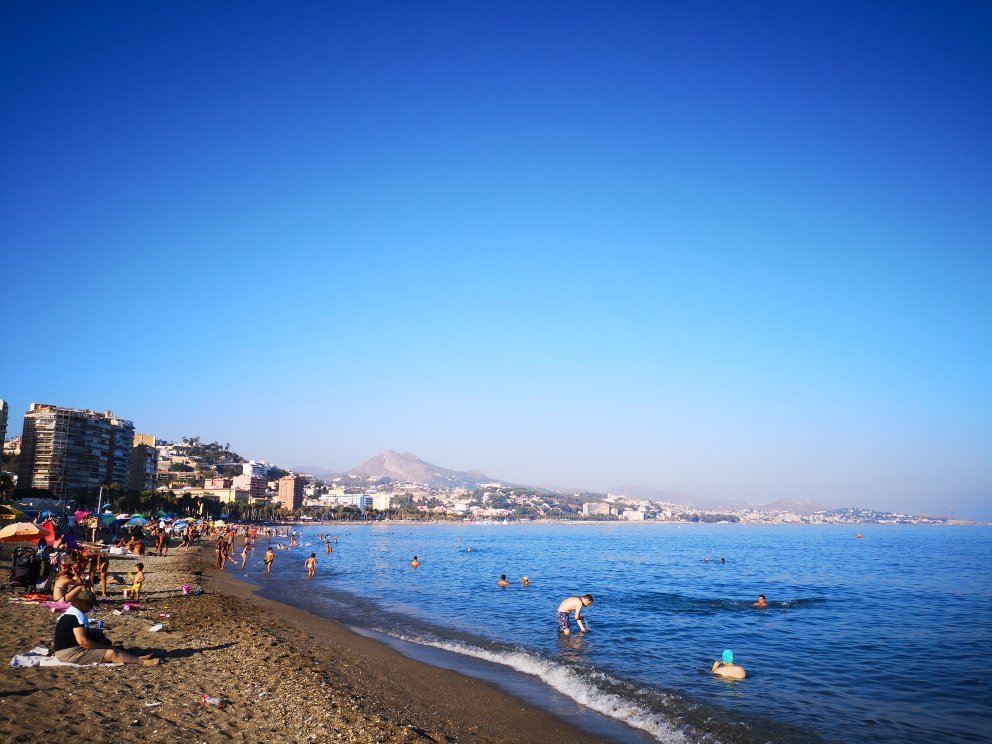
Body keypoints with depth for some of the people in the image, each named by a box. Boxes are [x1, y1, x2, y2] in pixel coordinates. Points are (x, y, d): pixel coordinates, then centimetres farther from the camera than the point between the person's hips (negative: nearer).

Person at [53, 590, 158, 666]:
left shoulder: (71, 612, 12)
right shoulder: (77, 616, -21)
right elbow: (82, 641, -25)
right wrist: (102, 647, -12)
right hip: (70, 653, -10)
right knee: (112, 654, -11)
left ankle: (137, 658, 7)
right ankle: (141, 662, -4)